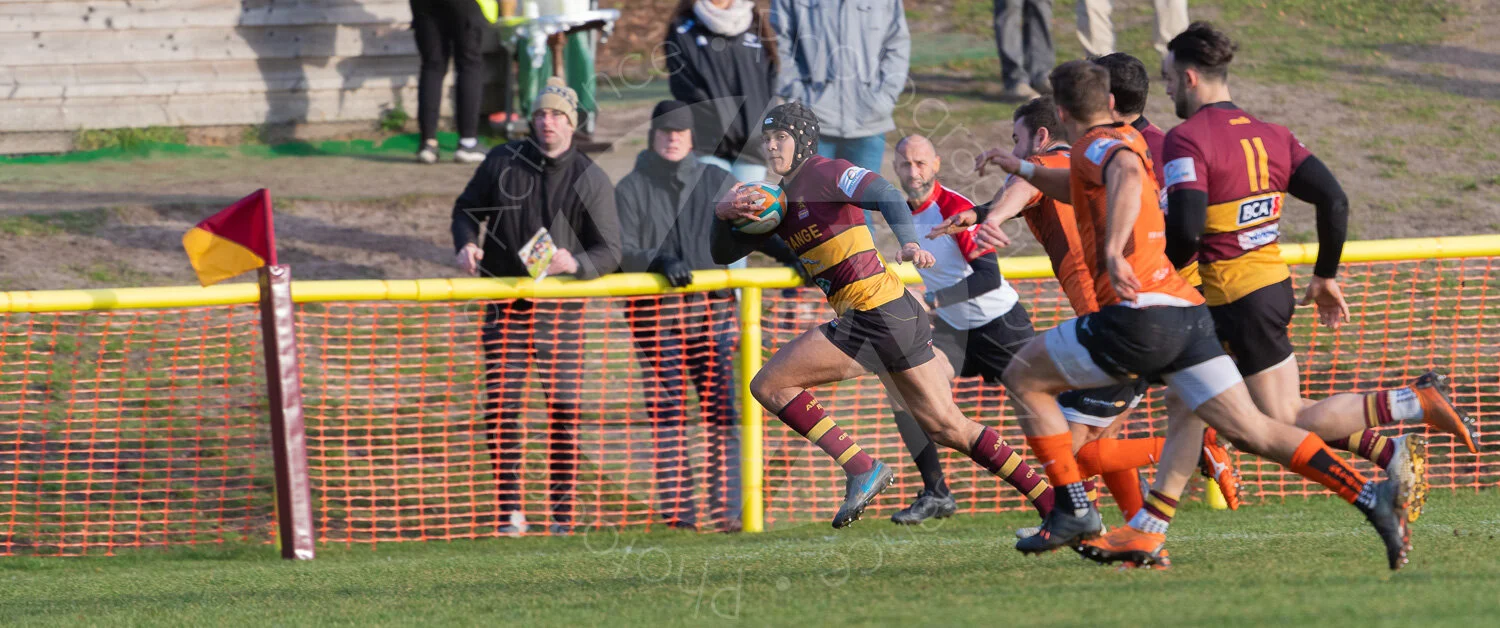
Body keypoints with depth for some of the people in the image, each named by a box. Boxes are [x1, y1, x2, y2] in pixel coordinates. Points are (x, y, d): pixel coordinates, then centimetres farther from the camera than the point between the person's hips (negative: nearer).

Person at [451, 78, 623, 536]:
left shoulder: (591, 181, -2)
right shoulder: (502, 163, 3)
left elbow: (610, 252, -4)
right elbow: (467, 209, 17)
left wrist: (575, 263, -25)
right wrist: (466, 243, -4)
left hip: (561, 308, -1)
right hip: (506, 305, 1)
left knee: (564, 410, -1)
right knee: (500, 405, -8)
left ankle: (563, 515, 9)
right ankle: (510, 511, -3)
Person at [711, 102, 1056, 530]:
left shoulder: (824, 173, -6)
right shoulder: (781, 199, 18)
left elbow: (886, 197, -23)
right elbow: (725, 253, 19)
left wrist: (909, 243, -41)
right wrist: (723, 213, -2)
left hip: (875, 318, -9)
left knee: (769, 385, -7)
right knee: (947, 428, 11)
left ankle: (861, 469, -8)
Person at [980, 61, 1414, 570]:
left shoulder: (1095, 144, -3)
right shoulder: (1126, 141, 25)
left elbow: (1125, 173, -29)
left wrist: (1113, 250, -37)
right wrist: (1024, 170, 53)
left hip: (1139, 313, -8)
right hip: (1189, 313, 8)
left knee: (1024, 378, 9)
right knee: (1253, 431, 4)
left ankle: (1074, 512, 5)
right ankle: (1370, 495, -11)